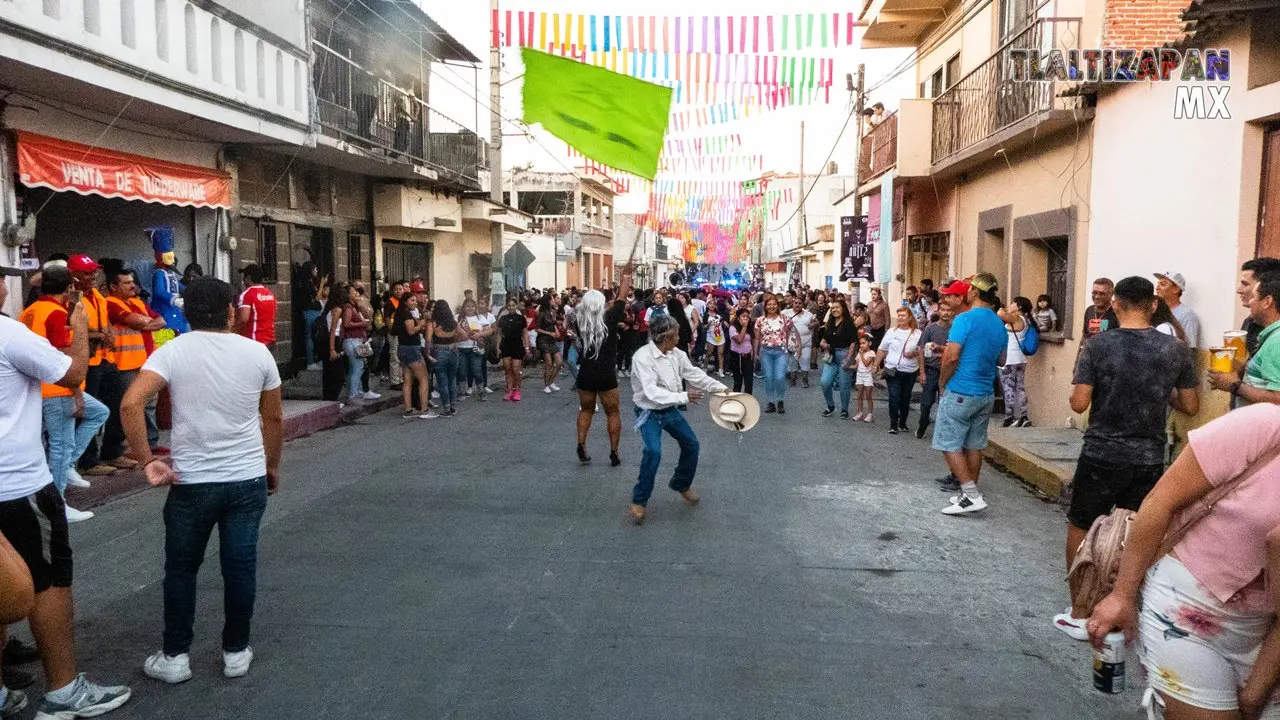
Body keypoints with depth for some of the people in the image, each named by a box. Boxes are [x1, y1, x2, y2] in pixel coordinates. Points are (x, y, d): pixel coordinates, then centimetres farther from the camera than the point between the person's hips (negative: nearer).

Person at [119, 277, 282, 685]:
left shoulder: (172, 351, -6)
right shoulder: (257, 352, -1)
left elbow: (130, 404, -19)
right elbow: (273, 418, 6)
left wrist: (146, 461, -11)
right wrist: (272, 467, 18)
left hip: (191, 482, -1)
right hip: (248, 479, 1)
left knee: (181, 569, 14)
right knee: (240, 567, 11)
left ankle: (175, 657, 23)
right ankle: (236, 652, 21)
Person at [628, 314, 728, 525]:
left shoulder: (677, 354, -6)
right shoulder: (642, 357, -26)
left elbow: (695, 375, 2)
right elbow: (652, 392, -33)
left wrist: (721, 388, -10)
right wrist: (683, 397, -39)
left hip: (670, 410, 7)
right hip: (649, 413, -7)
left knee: (691, 444, 13)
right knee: (653, 451, -25)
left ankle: (681, 484, 40)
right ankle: (639, 500, -7)